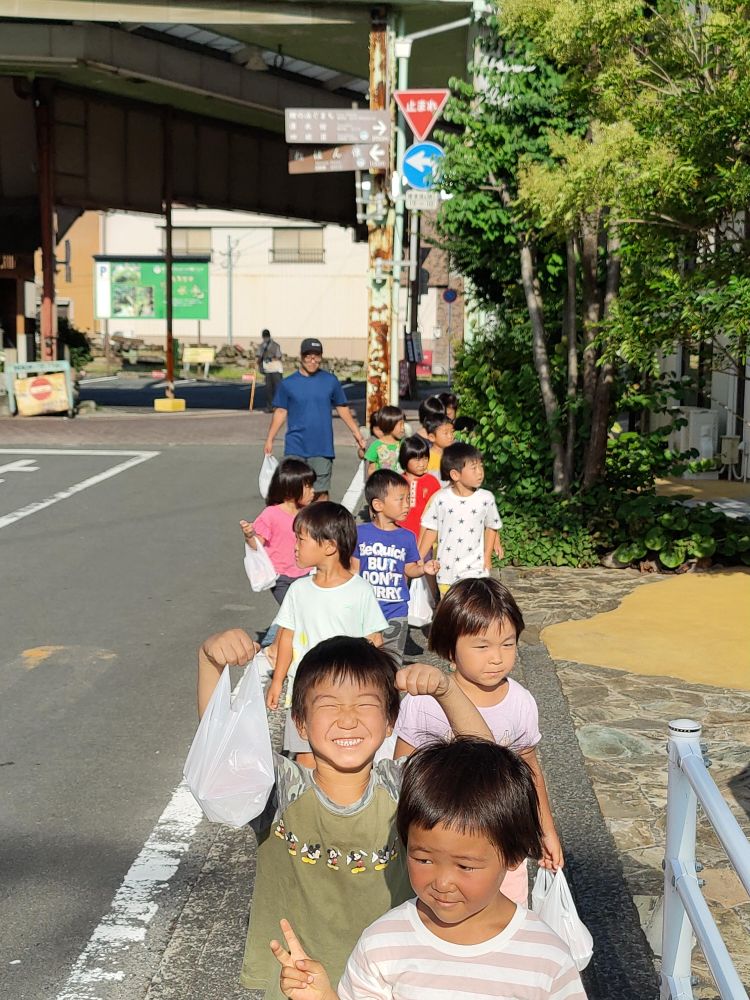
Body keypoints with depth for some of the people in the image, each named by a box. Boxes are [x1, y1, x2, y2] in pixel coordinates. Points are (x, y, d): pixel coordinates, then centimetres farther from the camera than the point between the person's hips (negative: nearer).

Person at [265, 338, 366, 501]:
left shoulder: (331, 381, 3)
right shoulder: (288, 384, 1)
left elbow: (342, 408, 12)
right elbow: (281, 412, 6)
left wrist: (356, 432, 9)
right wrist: (270, 439, 0)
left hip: (322, 448, 1)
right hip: (295, 448, 0)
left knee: (321, 492, 5)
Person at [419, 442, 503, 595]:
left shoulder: (486, 498, -6)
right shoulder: (441, 499, -8)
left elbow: (491, 527, 8)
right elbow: (431, 530, 2)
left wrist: (487, 556, 5)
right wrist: (419, 559, 3)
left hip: (475, 570, 0)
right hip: (446, 570, 0)